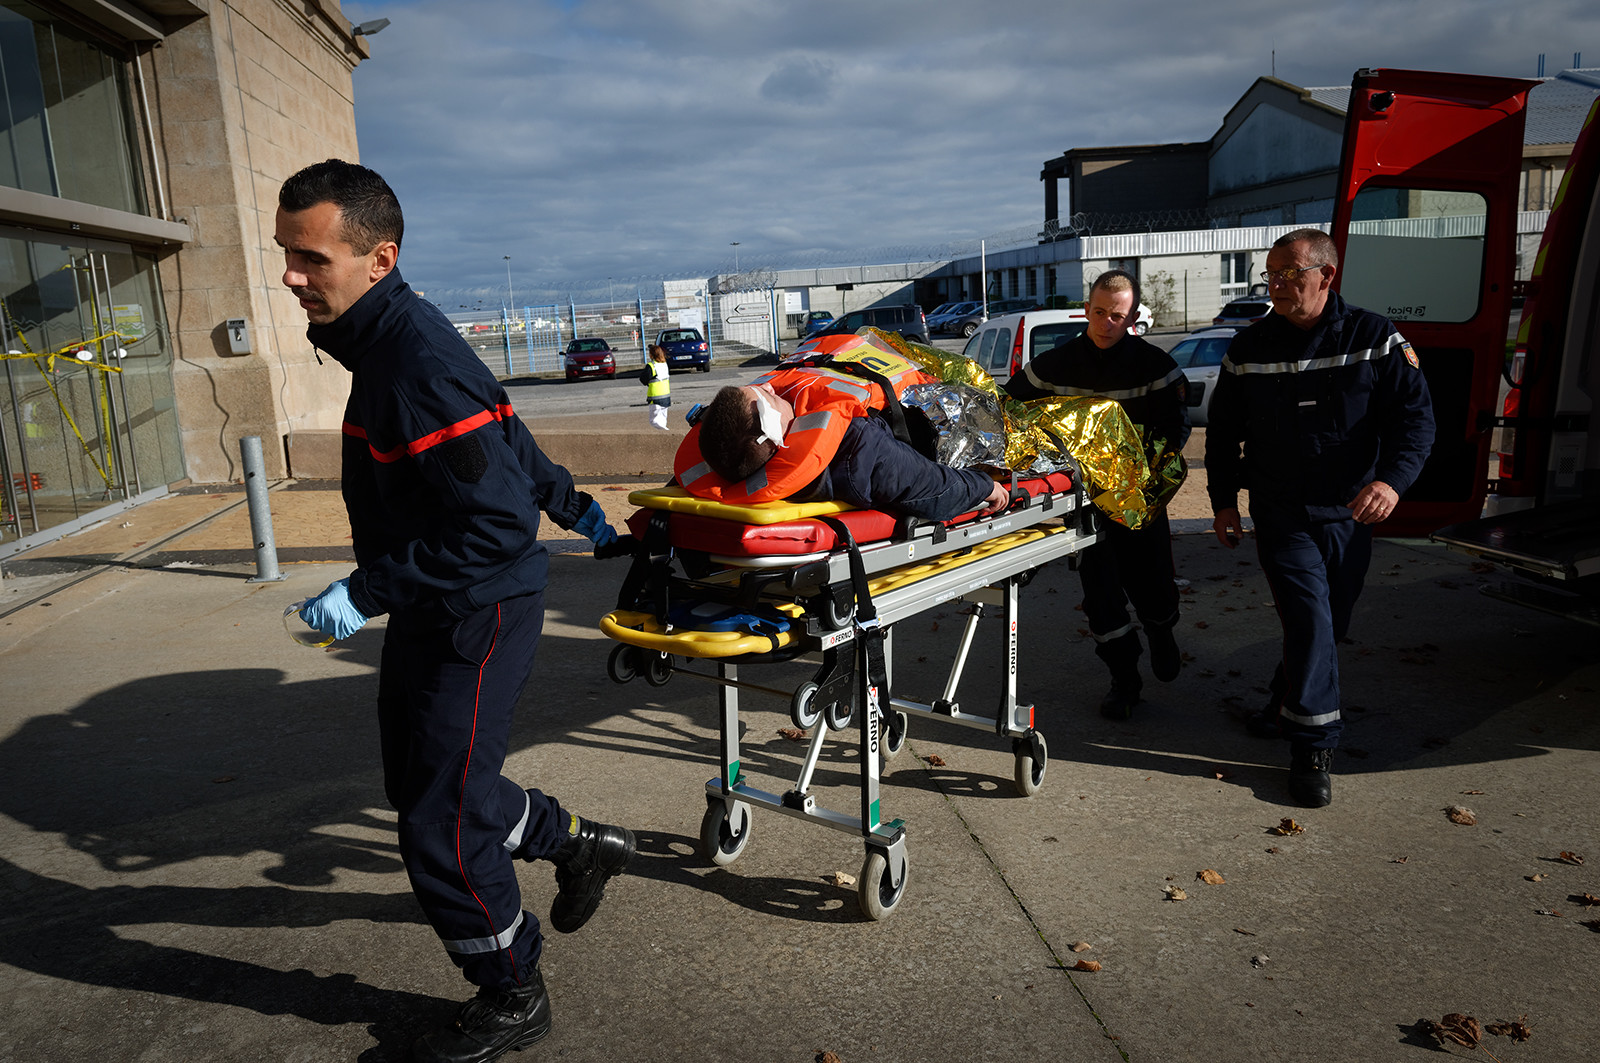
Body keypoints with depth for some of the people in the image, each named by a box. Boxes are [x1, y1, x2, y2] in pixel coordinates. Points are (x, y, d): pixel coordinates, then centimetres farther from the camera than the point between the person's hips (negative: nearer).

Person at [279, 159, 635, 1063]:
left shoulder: (418, 358, -25)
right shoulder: (387, 340, 7)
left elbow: (497, 524, -28)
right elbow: (507, 438, 18)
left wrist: (366, 594, -22)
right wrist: (575, 508, 30)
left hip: (477, 616, -10)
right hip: (430, 614, 10)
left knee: (442, 827, 2)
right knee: (419, 784, 21)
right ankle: (583, 846, 40)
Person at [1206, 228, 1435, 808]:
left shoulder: (1376, 339, -3)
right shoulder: (1248, 349, 1)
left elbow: (1415, 416, -9)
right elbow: (1222, 432, 10)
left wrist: (1393, 478, -27)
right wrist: (1223, 501, 6)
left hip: (1348, 516, 1)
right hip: (1280, 516, -1)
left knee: (1329, 626, 13)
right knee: (1310, 620, -12)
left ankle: (1291, 701, 39)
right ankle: (1313, 746, -2)